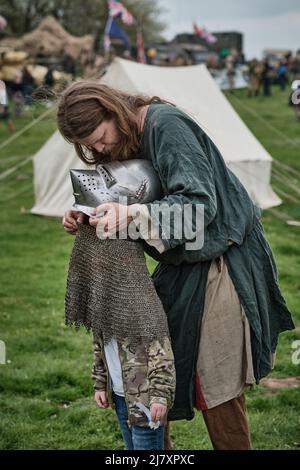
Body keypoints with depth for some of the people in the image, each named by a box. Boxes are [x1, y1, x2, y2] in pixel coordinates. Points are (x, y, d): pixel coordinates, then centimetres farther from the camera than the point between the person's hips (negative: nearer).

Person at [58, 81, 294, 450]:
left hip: (220, 263, -8)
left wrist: (134, 212, -39)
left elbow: (201, 203, -28)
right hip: (183, 264, 8)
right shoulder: (127, 140, 5)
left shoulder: (166, 125, -21)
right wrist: (84, 219, -10)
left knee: (217, 382, -2)